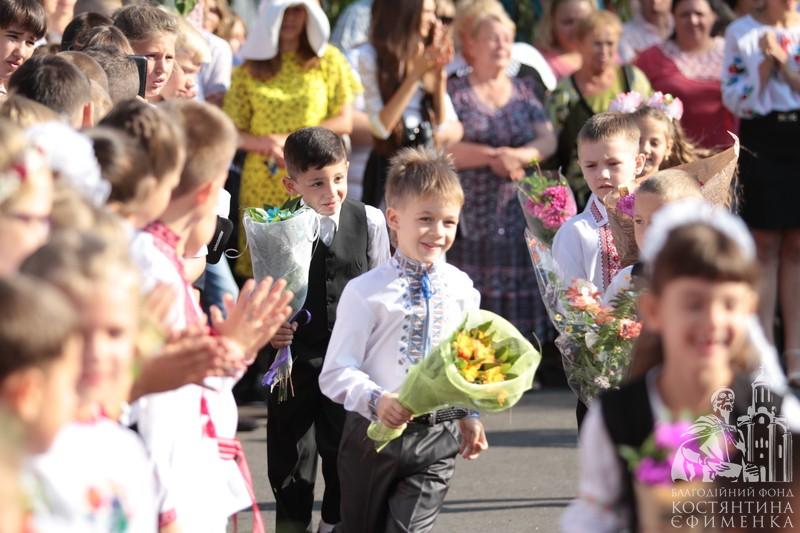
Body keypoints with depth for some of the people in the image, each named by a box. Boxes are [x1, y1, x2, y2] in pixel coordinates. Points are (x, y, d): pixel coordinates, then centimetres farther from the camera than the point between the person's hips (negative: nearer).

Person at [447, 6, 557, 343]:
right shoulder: (455, 93, 4)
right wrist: (494, 156, -12)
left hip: (522, 216, 3)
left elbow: (548, 140, 4)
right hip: (472, 220, -3)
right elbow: (445, 148, -7)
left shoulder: (525, 92, 14)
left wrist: (519, 155, -15)